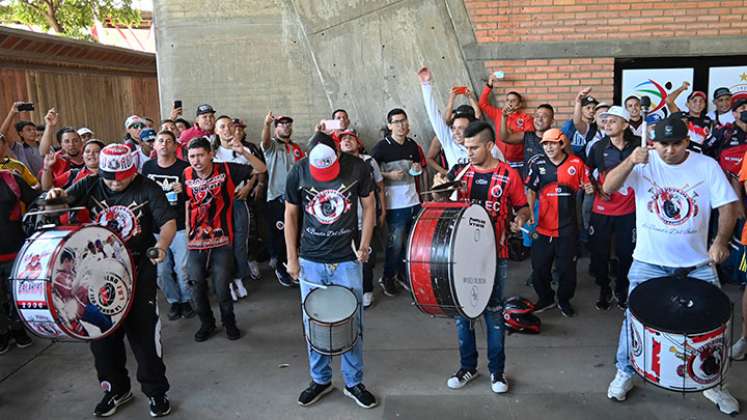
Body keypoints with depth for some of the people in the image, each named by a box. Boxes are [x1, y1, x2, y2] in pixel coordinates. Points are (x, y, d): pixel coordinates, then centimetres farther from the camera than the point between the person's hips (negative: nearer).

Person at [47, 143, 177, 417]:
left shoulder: (147, 189, -6)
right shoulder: (91, 185, 4)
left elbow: (168, 221, -11)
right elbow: (66, 199, -4)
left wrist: (162, 245, -31)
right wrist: (56, 195, -28)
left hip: (138, 270, -3)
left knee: (143, 333, 0)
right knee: (102, 334, 11)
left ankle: (156, 391, 18)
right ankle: (116, 390, 31)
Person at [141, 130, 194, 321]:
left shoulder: (184, 167, -6)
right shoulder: (147, 167, 5)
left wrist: (184, 190, -21)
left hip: (180, 227, -3)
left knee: (182, 269, 2)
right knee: (161, 271, 8)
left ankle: (186, 300, 25)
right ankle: (173, 301, 28)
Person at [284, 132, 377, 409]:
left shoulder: (357, 168, -9)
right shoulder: (298, 172, -6)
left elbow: (368, 207, 2)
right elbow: (291, 215, 4)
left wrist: (365, 245, -6)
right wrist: (292, 258, 3)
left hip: (347, 260, -1)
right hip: (311, 261, 1)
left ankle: (353, 382, 23)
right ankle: (320, 380, 28)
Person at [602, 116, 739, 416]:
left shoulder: (707, 166, -5)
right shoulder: (644, 164, -7)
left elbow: (727, 205, -3)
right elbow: (608, 188, -18)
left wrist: (721, 240, -18)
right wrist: (629, 161, -34)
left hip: (697, 264, 1)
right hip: (648, 262, -1)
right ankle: (625, 373, 26)